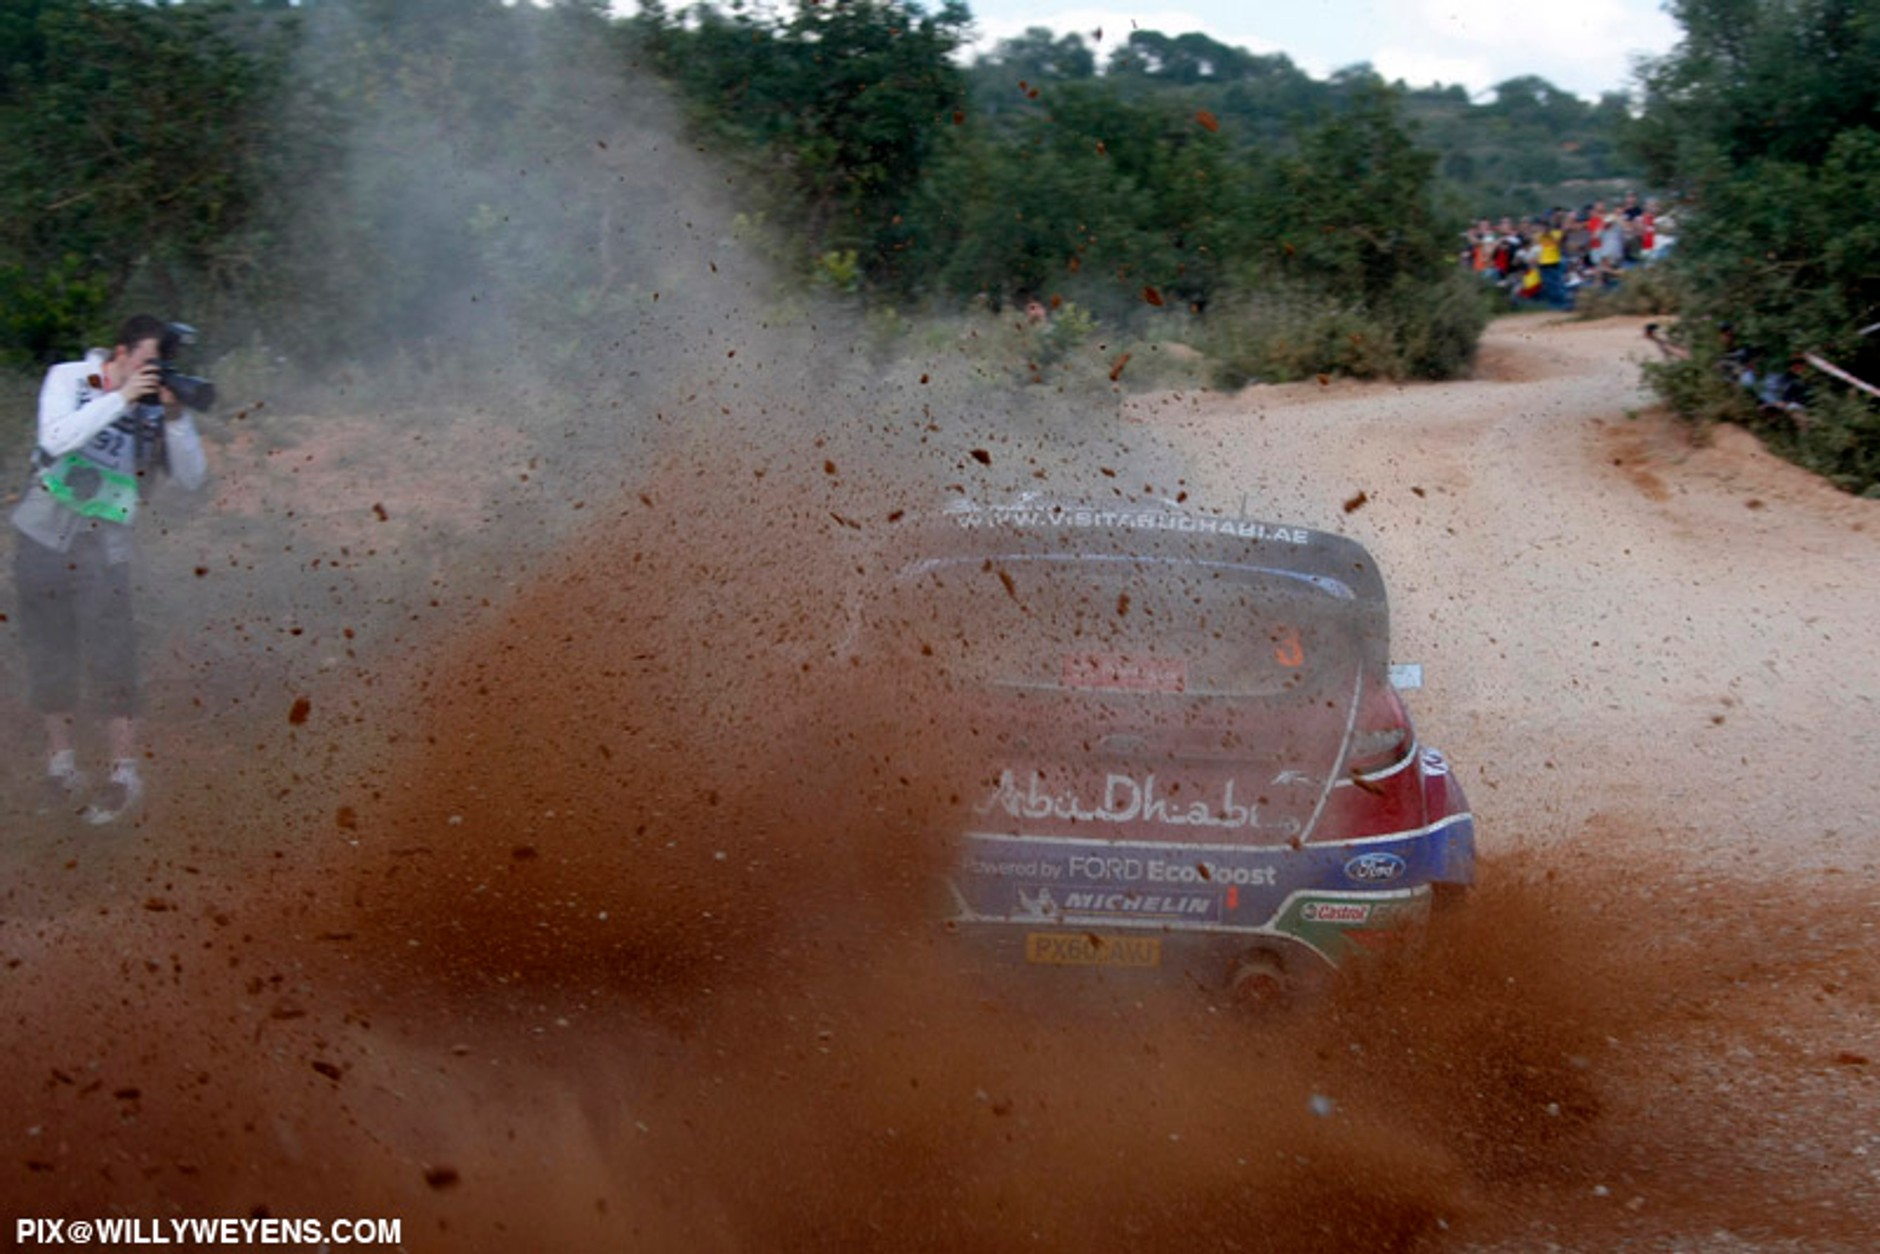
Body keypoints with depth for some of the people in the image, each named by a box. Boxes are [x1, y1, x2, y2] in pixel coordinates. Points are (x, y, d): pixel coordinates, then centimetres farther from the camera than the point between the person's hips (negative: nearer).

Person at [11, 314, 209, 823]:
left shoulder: (160, 404, -3)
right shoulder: (68, 379, -3)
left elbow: (192, 477, -8)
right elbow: (57, 438, -20)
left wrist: (175, 417, -22)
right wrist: (121, 398, -26)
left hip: (105, 547, -1)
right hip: (43, 535, 1)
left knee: (109, 660, -5)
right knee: (50, 653, 7)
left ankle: (125, 776, 3)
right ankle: (62, 763, 21)